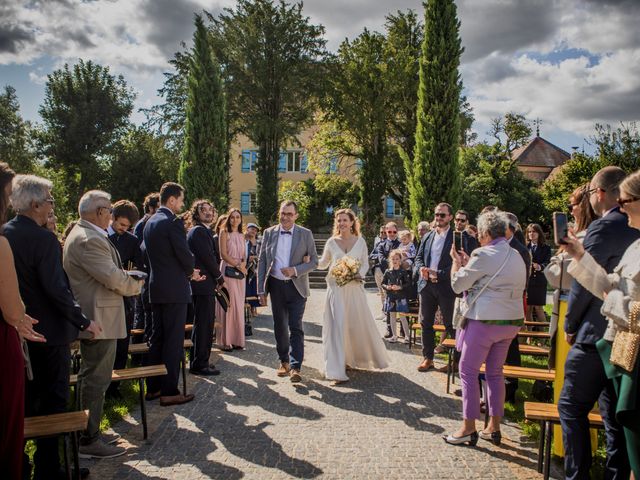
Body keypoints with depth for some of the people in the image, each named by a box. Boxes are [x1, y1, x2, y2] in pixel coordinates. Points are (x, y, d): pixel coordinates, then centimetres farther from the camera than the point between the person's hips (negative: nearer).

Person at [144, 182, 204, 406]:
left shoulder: (150, 222, 12)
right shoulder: (173, 222, -14)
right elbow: (185, 254, -16)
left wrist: (188, 271, 16)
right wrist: (191, 272, 5)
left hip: (156, 288, 9)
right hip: (174, 289, -9)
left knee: (157, 338, 15)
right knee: (173, 341, -2)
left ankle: (153, 387, 23)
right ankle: (169, 392, 4)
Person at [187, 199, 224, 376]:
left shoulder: (204, 231, 18)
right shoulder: (199, 231, -13)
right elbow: (208, 256, -17)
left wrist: (216, 277, 6)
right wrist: (219, 277, -5)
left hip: (205, 284, 10)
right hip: (203, 284, -10)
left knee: (204, 324, 17)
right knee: (203, 324, -4)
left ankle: (199, 361, 26)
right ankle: (199, 364, 4)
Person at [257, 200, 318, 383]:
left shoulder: (306, 234, -1)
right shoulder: (269, 233, 3)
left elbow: (314, 261, 0)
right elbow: (261, 261, 5)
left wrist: (295, 270, -17)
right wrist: (261, 289, 0)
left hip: (296, 287, -2)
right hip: (276, 286, 3)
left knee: (295, 327, -7)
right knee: (280, 326, 12)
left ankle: (295, 367, -6)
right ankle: (284, 361, 28)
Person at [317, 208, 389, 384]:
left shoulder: (360, 241, 2)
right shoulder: (331, 242, 2)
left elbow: (365, 263, 8)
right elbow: (323, 264, 11)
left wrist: (360, 274, -12)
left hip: (355, 289, 1)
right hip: (336, 289, -1)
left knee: (360, 324, 10)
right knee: (337, 326, -5)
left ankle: (358, 358, 38)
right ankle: (337, 371, 0)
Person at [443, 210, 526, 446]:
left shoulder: (484, 255, -15)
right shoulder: (516, 256, 12)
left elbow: (457, 284, -8)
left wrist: (456, 261, 7)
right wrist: (468, 263, 17)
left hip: (484, 320, -8)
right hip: (512, 320, 8)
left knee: (468, 371, 3)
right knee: (495, 372, 15)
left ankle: (469, 428, 7)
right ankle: (494, 427, 21)